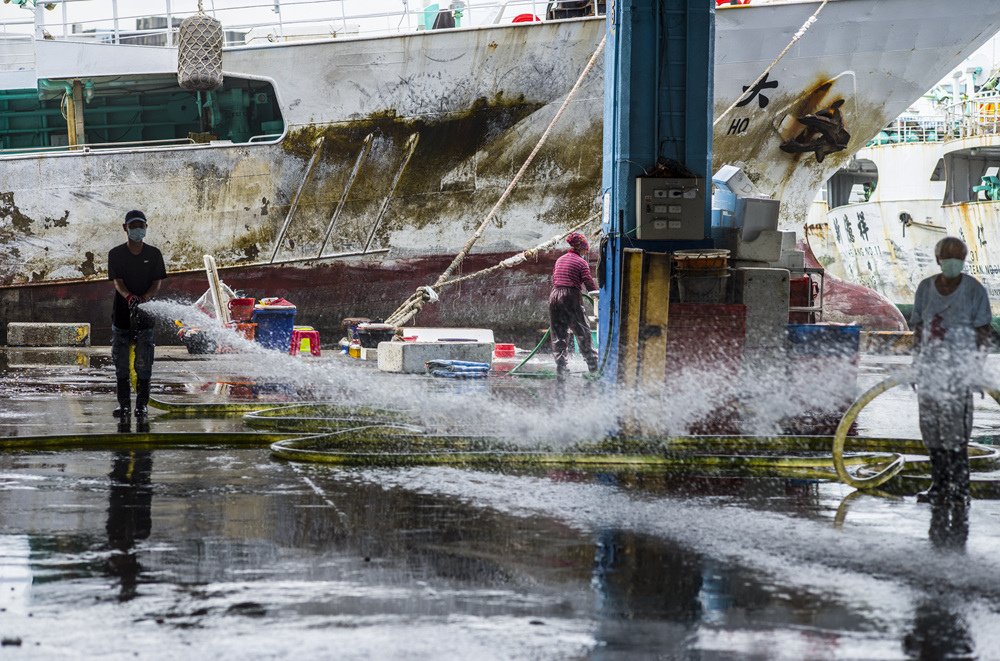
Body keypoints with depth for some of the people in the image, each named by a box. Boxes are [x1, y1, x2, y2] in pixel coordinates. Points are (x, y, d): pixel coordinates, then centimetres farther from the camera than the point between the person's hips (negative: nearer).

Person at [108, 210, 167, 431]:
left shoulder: (154, 254, 4)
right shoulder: (116, 254, 2)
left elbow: (157, 283, -3)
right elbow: (117, 281, -9)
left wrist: (143, 299, -24)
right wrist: (129, 297, -30)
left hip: (145, 314, 0)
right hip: (122, 313, 0)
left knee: (144, 363, -2)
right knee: (121, 363, 3)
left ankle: (142, 407, 3)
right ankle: (124, 406, 9)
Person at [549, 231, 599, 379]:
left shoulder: (560, 260, 14)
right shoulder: (581, 262, -4)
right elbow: (590, 285, -7)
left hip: (555, 296, 5)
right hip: (571, 297, -5)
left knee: (558, 334, 8)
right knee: (583, 332, 5)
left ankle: (560, 370, 4)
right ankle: (593, 366, 8)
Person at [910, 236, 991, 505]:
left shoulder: (974, 289, -4)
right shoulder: (925, 287, 8)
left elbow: (984, 331, -3)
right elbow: (918, 328, 13)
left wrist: (977, 366, -10)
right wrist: (916, 362, 10)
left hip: (960, 368, -5)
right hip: (930, 367, 5)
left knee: (955, 428, -9)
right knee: (931, 426, 8)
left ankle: (959, 488, -5)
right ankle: (939, 485, 17)